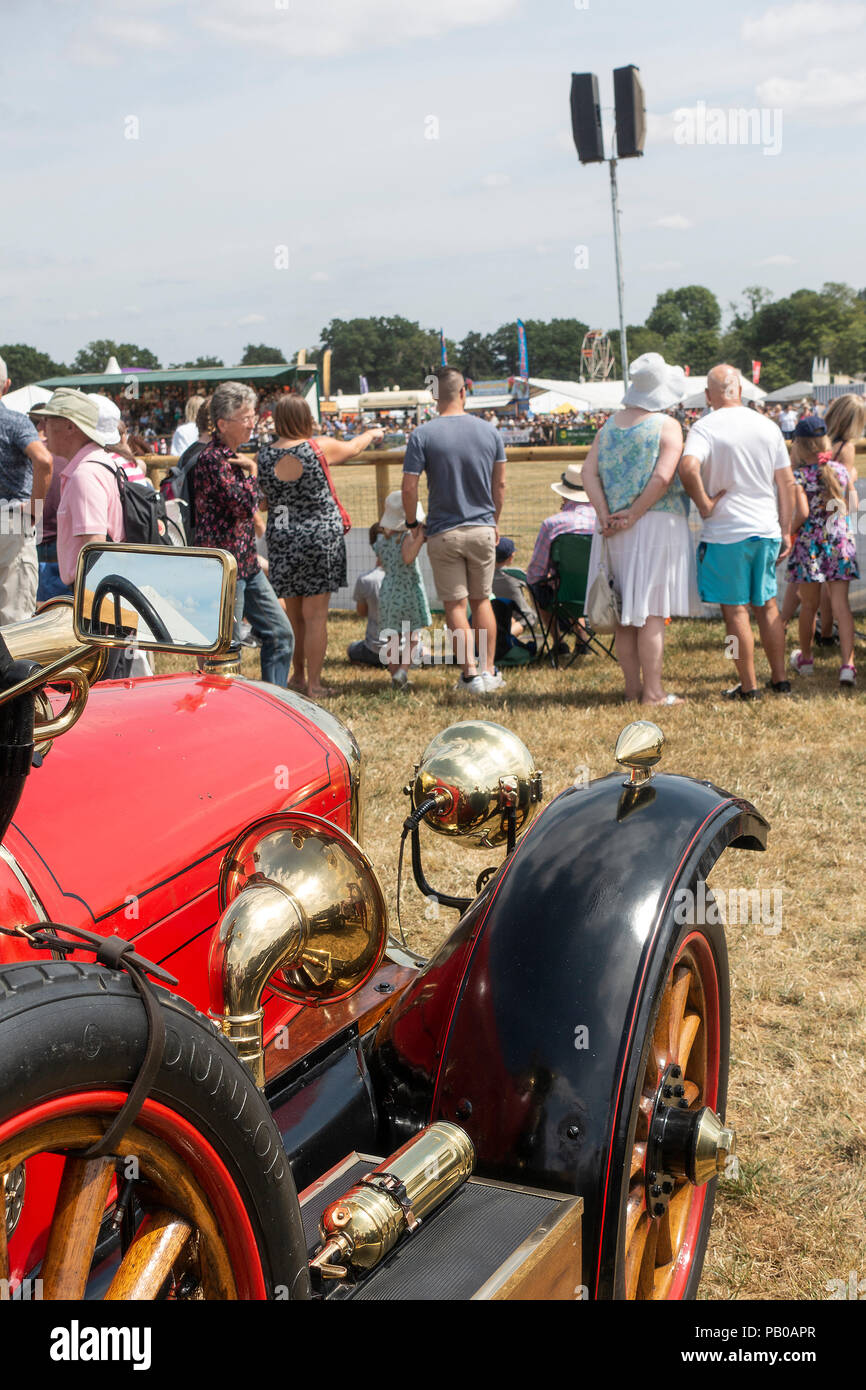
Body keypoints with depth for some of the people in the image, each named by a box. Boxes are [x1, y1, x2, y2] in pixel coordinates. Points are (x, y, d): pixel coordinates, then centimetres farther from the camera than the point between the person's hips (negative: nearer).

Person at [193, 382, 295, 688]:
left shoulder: (230, 456, 14)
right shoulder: (211, 459, -16)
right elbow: (246, 503, -24)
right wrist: (252, 470, -8)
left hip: (246, 566, 10)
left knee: (280, 633, 12)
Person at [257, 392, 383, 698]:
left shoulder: (264, 455, 0)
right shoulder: (320, 448, -8)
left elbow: (264, 502, 10)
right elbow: (353, 447, 12)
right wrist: (372, 434, 32)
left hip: (281, 541, 3)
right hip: (320, 538, -3)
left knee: (293, 614, 15)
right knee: (315, 615, 0)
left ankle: (298, 676, 27)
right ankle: (313, 685, 4)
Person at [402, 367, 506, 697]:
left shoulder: (423, 435, -10)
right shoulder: (489, 431, 0)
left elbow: (409, 488, -12)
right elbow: (499, 484, 7)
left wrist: (412, 523, 4)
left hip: (443, 532, -3)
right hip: (482, 529, 3)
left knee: (455, 605, 3)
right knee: (482, 601, 15)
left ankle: (471, 674, 0)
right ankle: (489, 671, 18)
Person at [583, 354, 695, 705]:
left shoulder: (609, 426, 10)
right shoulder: (667, 426, -7)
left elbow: (588, 472, 2)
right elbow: (662, 477, -19)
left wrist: (606, 516, -5)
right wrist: (634, 515, -14)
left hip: (615, 531, 5)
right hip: (657, 525, -5)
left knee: (625, 611, 11)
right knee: (652, 612, -3)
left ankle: (632, 687, 17)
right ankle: (653, 692, 0)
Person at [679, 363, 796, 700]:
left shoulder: (705, 428, -10)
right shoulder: (768, 427, 6)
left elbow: (688, 468, -29)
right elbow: (787, 483, 9)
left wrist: (704, 504, -14)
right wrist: (786, 531, 15)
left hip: (725, 533, -5)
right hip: (767, 530, 5)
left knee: (735, 609, 3)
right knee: (767, 604, 17)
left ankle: (749, 687, 8)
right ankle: (780, 680, 22)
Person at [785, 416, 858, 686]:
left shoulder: (799, 476, -12)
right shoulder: (841, 470, 2)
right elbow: (848, 506, 14)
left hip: (809, 545, -3)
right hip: (840, 542, 3)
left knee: (809, 605, 11)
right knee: (841, 604, 1)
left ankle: (805, 658, 28)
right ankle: (847, 663, -10)